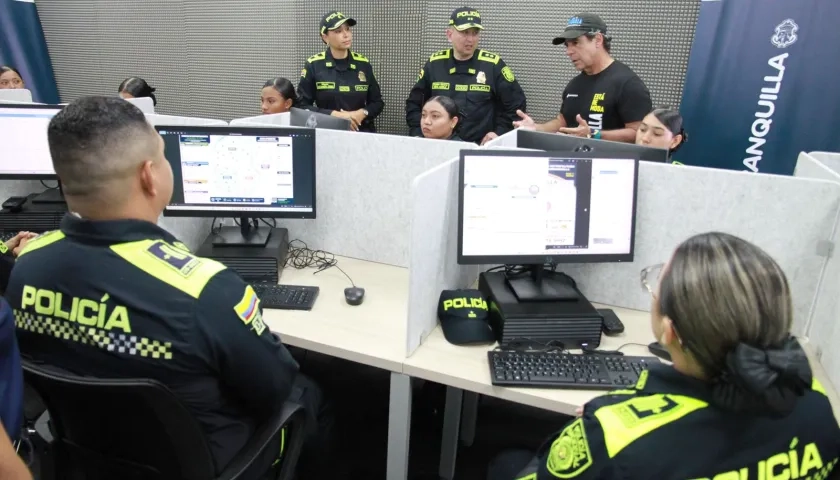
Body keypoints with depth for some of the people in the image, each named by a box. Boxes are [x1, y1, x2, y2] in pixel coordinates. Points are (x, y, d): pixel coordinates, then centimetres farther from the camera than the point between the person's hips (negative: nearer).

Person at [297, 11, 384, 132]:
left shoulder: (363, 64, 6)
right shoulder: (313, 65, 0)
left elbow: (377, 102, 12)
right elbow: (302, 106, -1)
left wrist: (362, 113, -8)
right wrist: (335, 115, -12)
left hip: (361, 132, 1)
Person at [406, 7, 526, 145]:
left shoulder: (493, 64, -1)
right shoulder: (434, 63, 6)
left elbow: (516, 104, 5)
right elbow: (414, 103, 15)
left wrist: (500, 133, -3)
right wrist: (418, 135, 4)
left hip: (480, 147, -2)